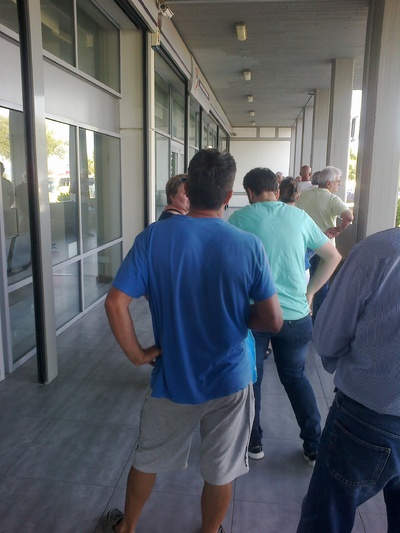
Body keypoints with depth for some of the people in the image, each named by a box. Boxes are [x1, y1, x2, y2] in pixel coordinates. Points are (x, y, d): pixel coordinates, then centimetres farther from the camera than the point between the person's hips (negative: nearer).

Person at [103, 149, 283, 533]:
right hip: (230, 380, -1)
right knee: (220, 473, 21)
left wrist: (136, 354, -6)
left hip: (172, 379, 1)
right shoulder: (248, 246, -15)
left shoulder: (154, 237, -15)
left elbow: (115, 303, -19)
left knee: (147, 460, 25)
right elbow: (272, 321, -11)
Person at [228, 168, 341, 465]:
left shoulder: (240, 218, -4)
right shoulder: (299, 216, 3)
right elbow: (333, 257, 8)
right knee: (296, 377, 21)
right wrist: (310, 292, 12)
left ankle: (253, 442, 29)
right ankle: (315, 446, 27)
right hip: (295, 315, 3)